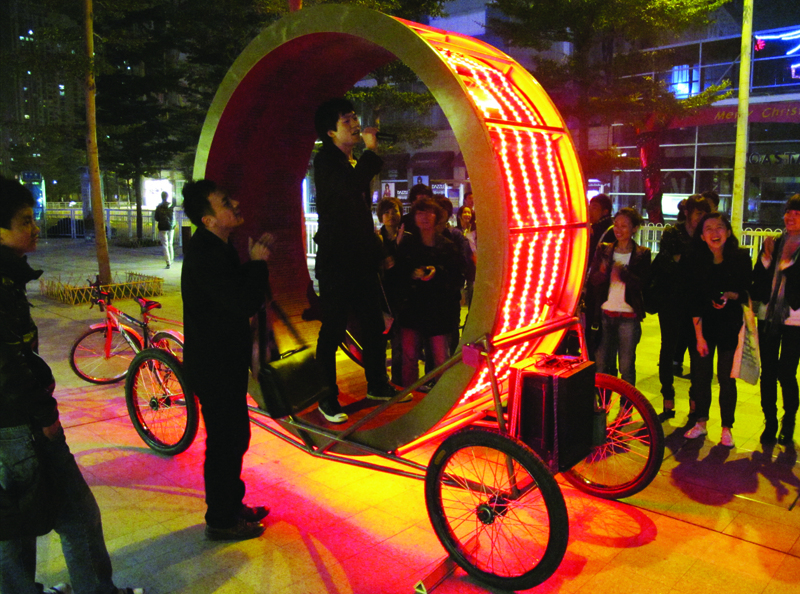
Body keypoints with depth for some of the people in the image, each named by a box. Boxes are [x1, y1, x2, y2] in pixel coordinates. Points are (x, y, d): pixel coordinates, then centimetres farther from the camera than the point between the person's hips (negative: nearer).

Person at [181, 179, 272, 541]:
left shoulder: (215, 247, 9)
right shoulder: (204, 255, -24)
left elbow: (239, 293, 15)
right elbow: (245, 302, -30)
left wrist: (255, 260, 1)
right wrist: (258, 263, -17)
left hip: (225, 360, 10)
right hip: (214, 366, -10)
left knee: (233, 436, 20)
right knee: (225, 441, 3)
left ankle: (232, 506, 37)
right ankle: (221, 521, 19)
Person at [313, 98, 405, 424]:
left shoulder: (355, 163, 17)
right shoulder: (326, 162, -8)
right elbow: (349, 187, -30)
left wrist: (377, 251, 22)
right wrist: (371, 150, -16)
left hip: (362, 260, 8)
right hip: (335, 262, -8)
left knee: (374, 326, 14)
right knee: (333, 331, -3)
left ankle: (377, 385, 29)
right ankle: (328, 399, 8)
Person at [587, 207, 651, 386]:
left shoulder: (642, 254, 2)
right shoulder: (603, 250, 8)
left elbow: (640, 284, -10)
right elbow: (592, 281, 0)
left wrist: (622, 273, -27)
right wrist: (602, 272, -22)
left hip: (628, 316, -2)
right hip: (605, 314, 2)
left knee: (627, 367, 3)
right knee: (602, 365, 6)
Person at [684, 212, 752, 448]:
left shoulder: (741, 258, -8)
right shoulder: (696, 260, -6)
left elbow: (747, 292, 1)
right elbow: (694, 300, -6)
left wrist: (730, 296, -22)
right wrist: (699, 336, -9)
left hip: (730, 325, -1)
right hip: (704, 325, 1)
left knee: (726, 378, 1)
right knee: (701, 374, 5)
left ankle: (727, 428, 16)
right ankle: (701, 423, 22)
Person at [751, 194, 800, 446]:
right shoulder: (775, 244, 9)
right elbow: (758, 281, 4)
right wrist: (766, 257, -9)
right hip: (769, 317, 4)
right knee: (768, 372, 5)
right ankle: (770, 423, 17)